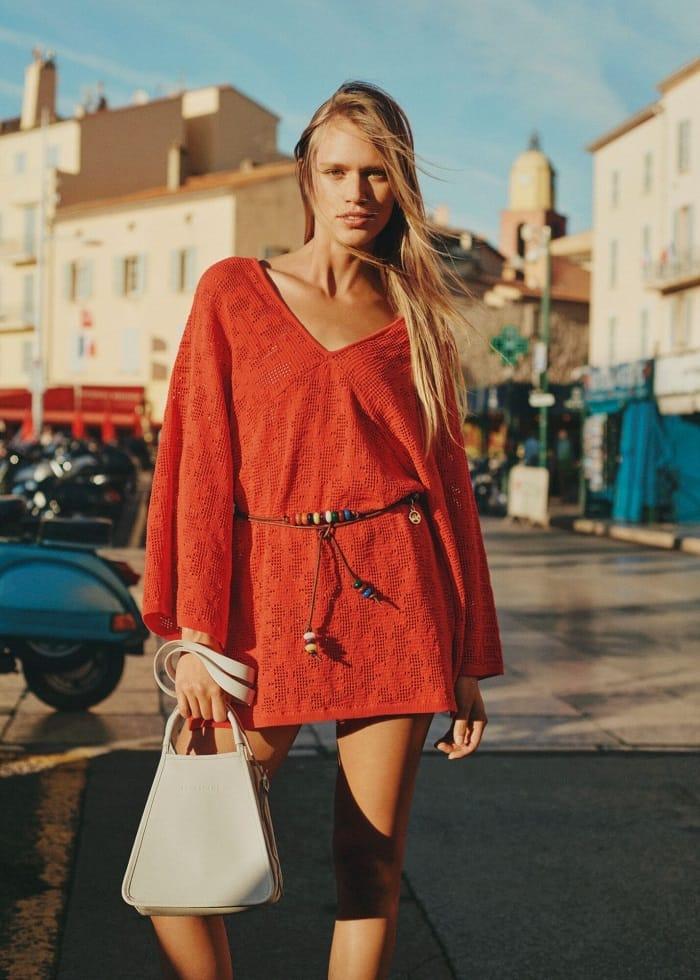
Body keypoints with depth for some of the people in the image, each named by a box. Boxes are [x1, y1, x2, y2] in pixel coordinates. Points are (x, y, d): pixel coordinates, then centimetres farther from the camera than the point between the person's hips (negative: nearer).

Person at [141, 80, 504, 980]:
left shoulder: (417, 318, 10)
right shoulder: (233, 290, 6)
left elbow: (450, 483, 11)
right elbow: (200, 465, 0)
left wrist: (470, 660, 9)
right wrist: (195, 635, -8)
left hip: (395, 601, 1)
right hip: (267, 595, -1)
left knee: (372, 868, 6)